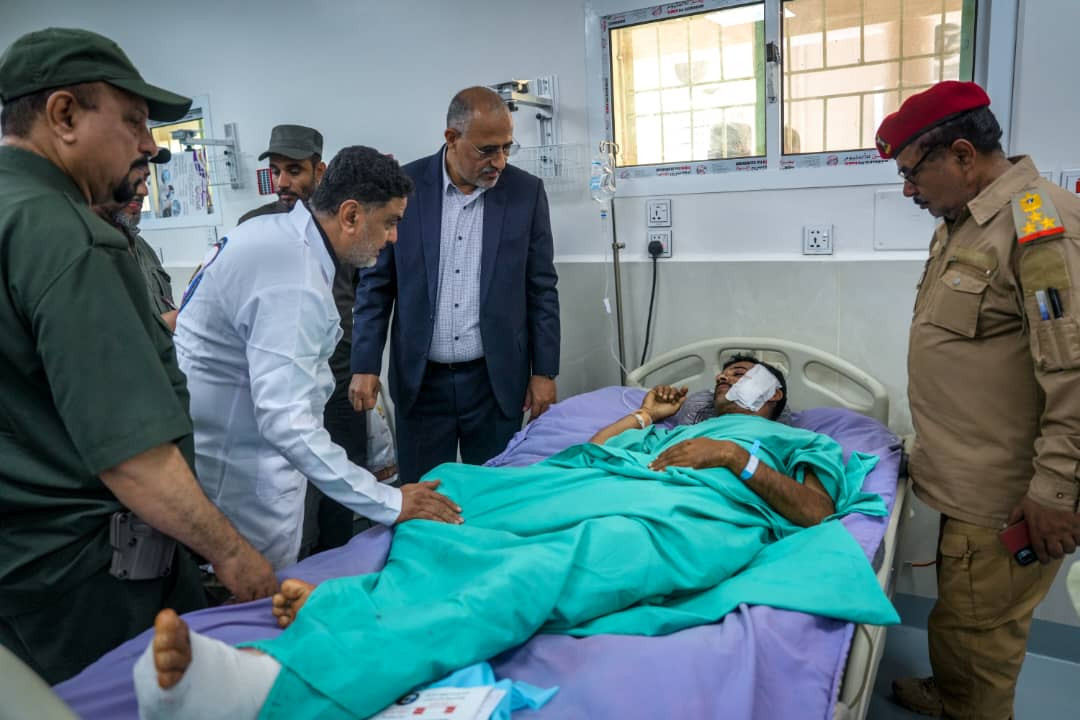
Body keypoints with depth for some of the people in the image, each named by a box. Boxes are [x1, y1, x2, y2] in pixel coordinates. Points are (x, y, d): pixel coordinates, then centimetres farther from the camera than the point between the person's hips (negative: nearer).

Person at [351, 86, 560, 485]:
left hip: (495, 379, 0)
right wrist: (365, 365, -3)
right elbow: (376, 283, 1)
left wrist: (544, 371, 1)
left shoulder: (526, 191, -3)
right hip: (420, 380, 0)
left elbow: (542, 289, 2)